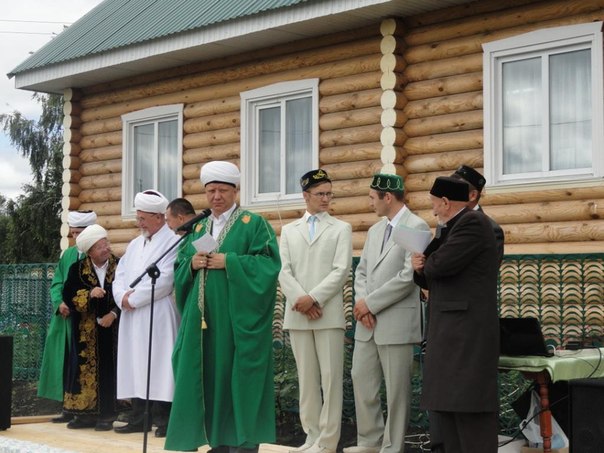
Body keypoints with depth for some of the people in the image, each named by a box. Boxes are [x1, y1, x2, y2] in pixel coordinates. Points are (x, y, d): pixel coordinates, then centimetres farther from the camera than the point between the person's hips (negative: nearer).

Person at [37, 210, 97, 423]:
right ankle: (70, 408, 13)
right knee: (66, 363, 7)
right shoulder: (68, 254, 12)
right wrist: (60, 302, -7)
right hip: (65, 317, 6)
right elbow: (56, 283, 12)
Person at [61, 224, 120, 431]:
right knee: (85, 369, 3)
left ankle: (106, 415, 5)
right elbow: (68, 295, -3)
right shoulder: (77, 269, 2)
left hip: (111, 329, -1)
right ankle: (85, 413, 9)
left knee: (108, 370, 0)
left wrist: (113, 314, -15)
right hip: (85, 331, 2)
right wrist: (89, 294, -18)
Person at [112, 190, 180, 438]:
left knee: (157, 367, -6)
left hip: (158, 317, -7)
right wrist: (122, 296, -6)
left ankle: (162, 421, -2)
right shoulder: (135, 244, 20)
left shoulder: (173, 242, -7)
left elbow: (163, 281, -16)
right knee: (136, 368, 8)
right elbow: (120, 275, 16)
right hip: (132, 318, 7)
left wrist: (132, 299, -11)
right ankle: (139, 418, 14)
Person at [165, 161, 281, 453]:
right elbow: (180, 268, 16)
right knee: (209, 375, 5)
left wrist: (228, 262, -17)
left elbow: (268, 263, -11)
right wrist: (192, 264, -6)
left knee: (238, 377, -5)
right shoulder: (198, 229, 17)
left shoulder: (254, 224, 0)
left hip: (238, 316, -6)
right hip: (204, 314, 6)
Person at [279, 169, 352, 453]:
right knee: (306, 378, 6)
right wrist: (300, 301, -10)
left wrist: (313, 298, -13)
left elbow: (341, 270, -3)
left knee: (331, 377, -4)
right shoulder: (289, 231, 16)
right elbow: (284, 271, 6)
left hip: (328, 313, -2)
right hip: (297, 314, 3)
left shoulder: (341, 229, 8)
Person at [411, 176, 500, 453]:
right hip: (448, 331, 10)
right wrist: (420, 268, 0)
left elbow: (441, 264, -21)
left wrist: (424, 263, 2)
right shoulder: (452, 229, 20)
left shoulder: (473, 222, -10)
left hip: (467, 330, -10)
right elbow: (435, 279, 22)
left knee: (469, 409, -10)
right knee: (447, 404, 11)